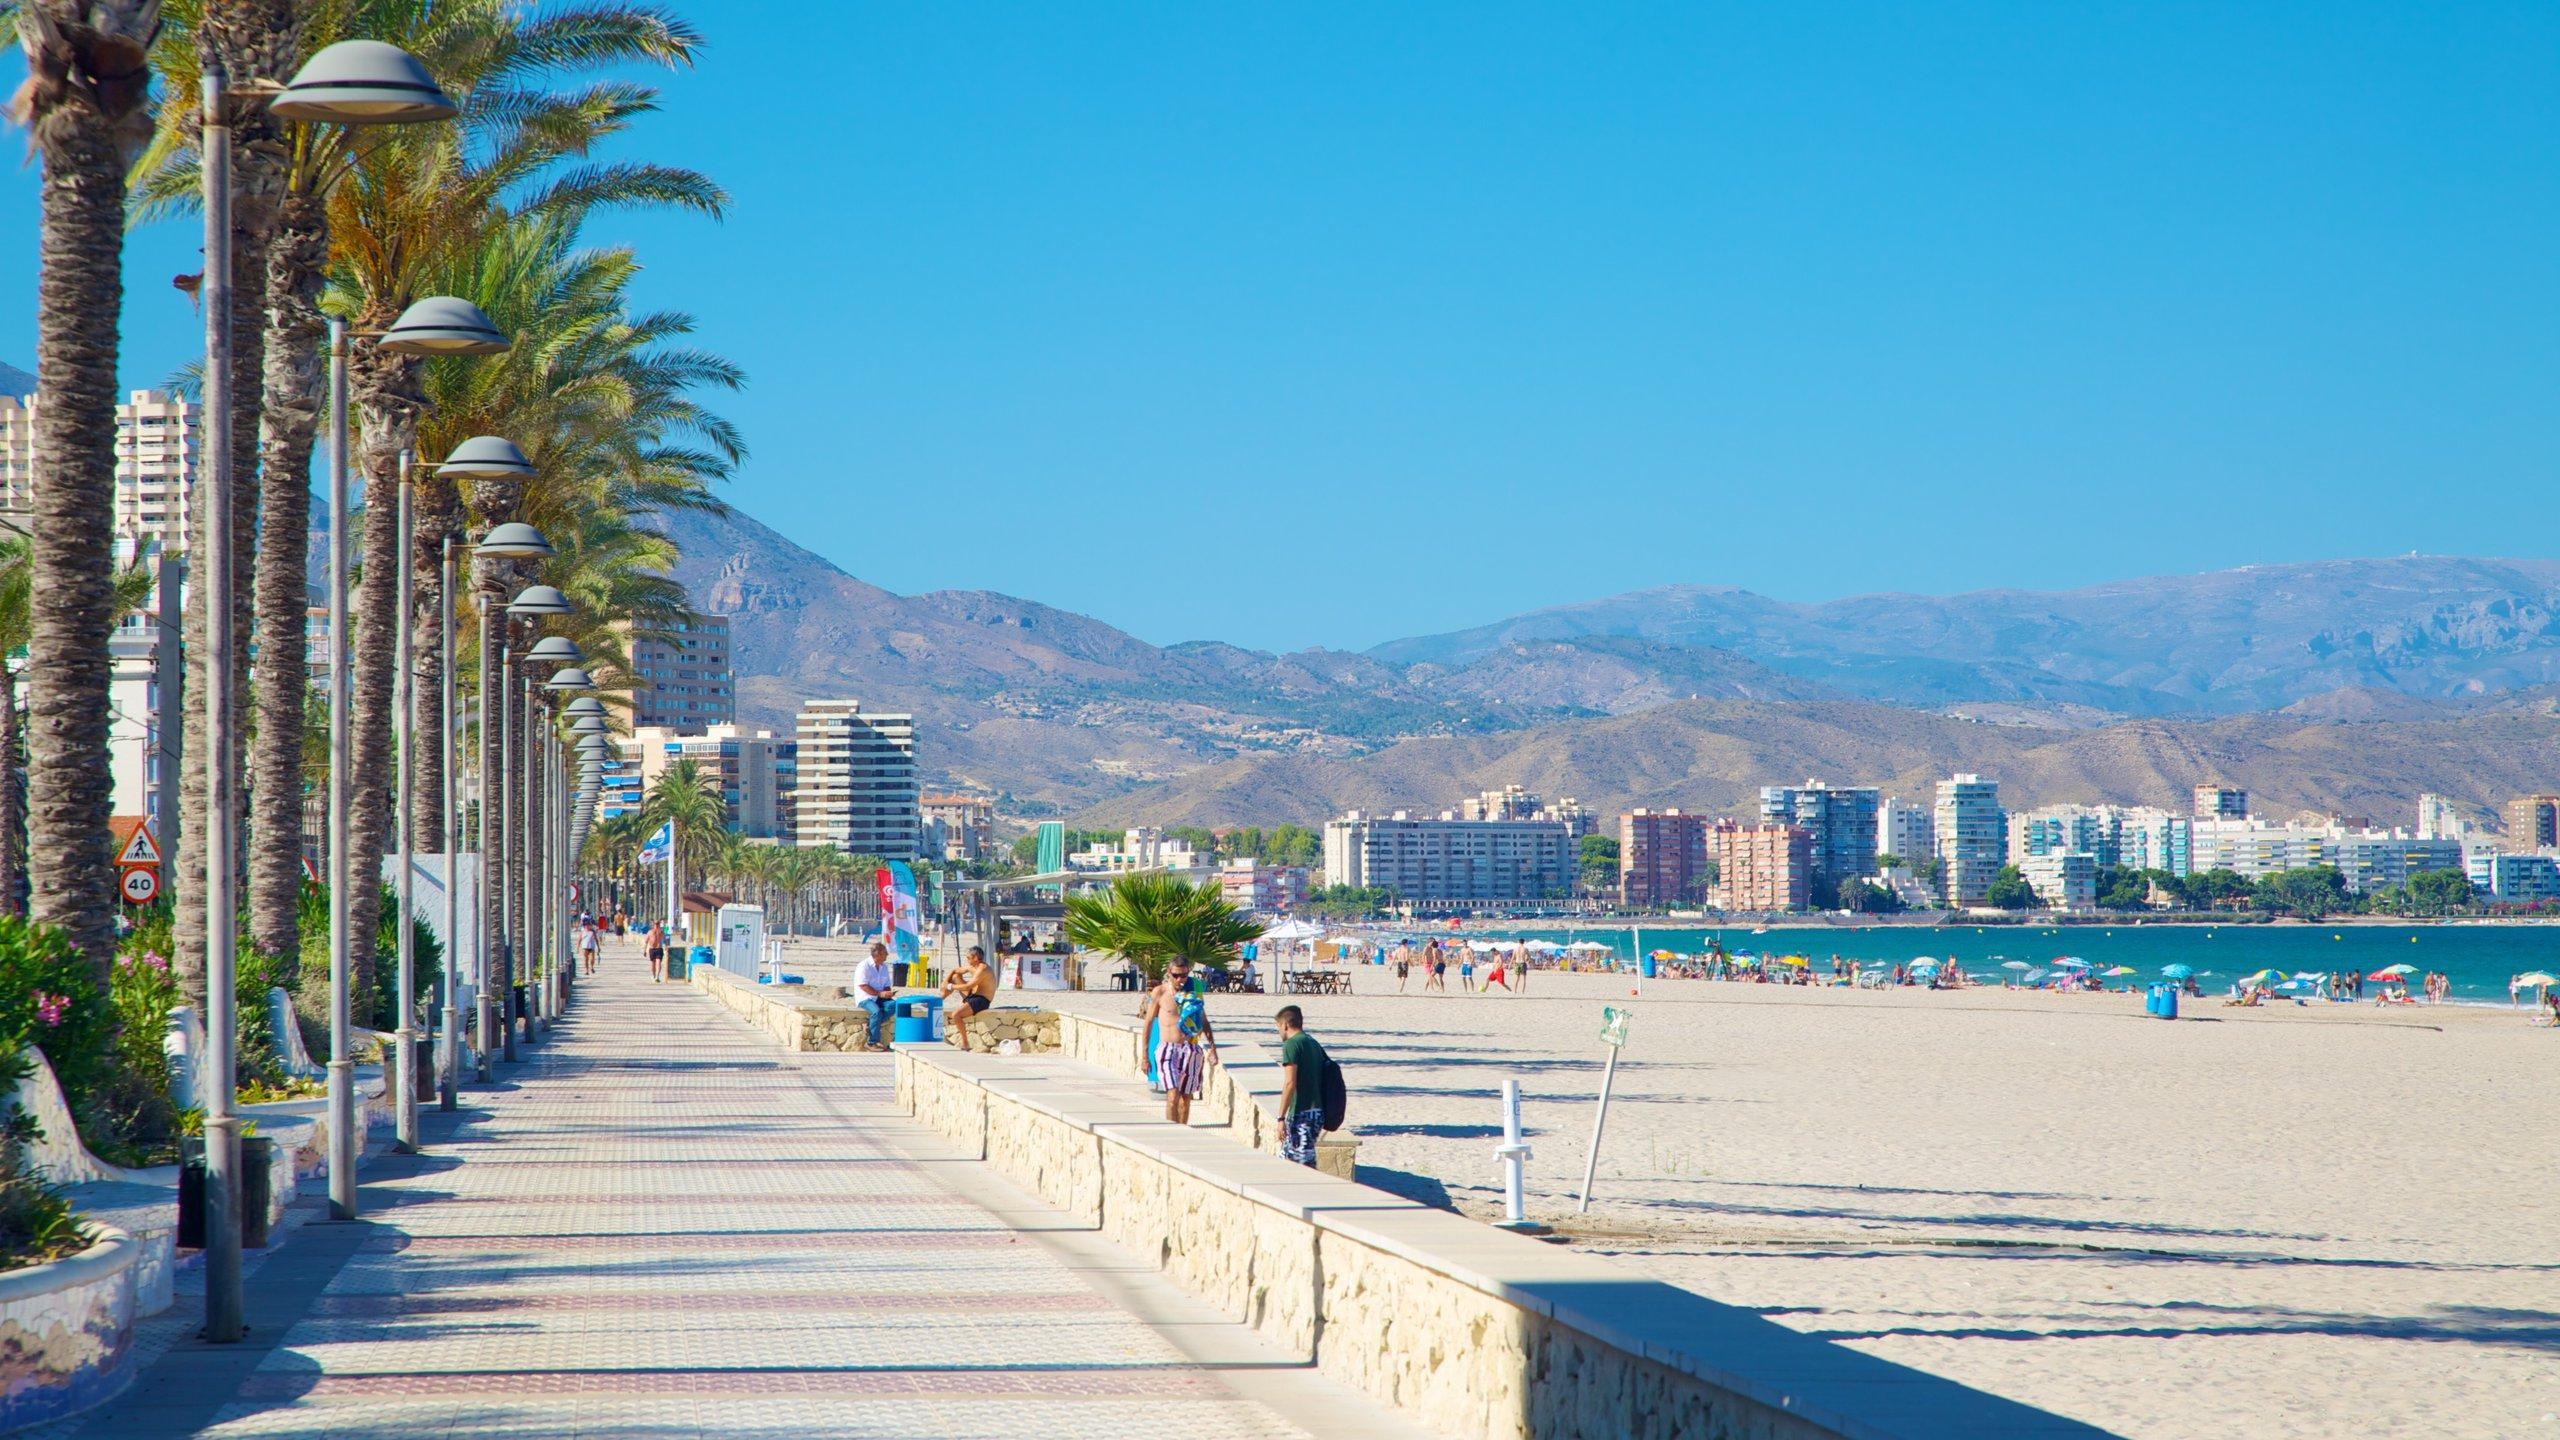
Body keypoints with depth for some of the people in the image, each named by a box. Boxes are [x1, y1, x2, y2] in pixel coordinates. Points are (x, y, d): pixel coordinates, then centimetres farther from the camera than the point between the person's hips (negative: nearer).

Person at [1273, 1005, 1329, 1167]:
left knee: (1307, 1165, -6)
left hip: (1301, 1113, -9)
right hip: (1317, 1112, 9)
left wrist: (1281, 1117, -16)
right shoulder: (1314, 1044, 16)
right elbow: (1323, 1080, 18)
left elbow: (1290, 1083, -17)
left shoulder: (1291, 1045, -9)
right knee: (1285, 1160, 16)